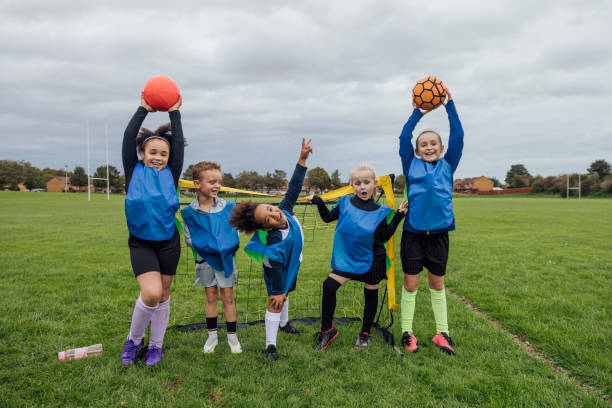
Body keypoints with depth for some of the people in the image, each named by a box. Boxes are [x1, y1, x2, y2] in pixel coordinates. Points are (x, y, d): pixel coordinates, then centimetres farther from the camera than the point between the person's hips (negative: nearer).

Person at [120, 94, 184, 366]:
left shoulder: (171, 174, 3)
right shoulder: (134, 172, 1)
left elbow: (178, 143, 0)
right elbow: (128, 138, -3)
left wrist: (174, 113, 6)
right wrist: (143, 110, 3)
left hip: (168, 243, 2)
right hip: (140, 243, -2)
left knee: (163, 295, 10)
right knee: (151, 293, -17)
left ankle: (155, 345, 28)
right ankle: (134, 339, 10)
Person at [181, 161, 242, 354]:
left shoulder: (228, 207, -6)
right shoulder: (190, 212, -8)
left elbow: (235, 231, 5)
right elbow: (188, 238, -1)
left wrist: (229, 246, -8)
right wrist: (204, 245, -13)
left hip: (225, 258, 0)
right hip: (205, 259, 0)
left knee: (228, 297, 7)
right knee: (211, 297, 12)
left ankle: (232, 336, 20)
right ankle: (212, 336, 27)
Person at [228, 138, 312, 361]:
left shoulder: (285, 210, -23)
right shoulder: (274, 241, -41)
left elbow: (294, 188, -18)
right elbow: (276, 268, -33)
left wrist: (302, 158, -22)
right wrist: (277, 291, -24)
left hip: (291, 264, 8)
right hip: (278, 271, -8)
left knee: (284, 294, 27)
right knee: (276, 300, -3)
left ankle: (283, 323, 52)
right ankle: (270, 345, 8)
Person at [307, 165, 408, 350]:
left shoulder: (379, 211, -5)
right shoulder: (345, 203, -1)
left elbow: (384, 237, -4)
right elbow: (328, 217, 9)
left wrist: (398, 217, -10)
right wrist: (319, 202, -2)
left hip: (372, 259, -1)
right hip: (348, 258, 1)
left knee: (371, 293, 11)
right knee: (329, 286, -11)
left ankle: (365, 333, 32)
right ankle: (327, 330, 5)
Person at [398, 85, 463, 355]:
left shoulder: (447, 165, 7)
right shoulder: (411, 165, 4)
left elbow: (457, 137, 2)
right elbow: (404, 138, -2)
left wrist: (450, 104, 1)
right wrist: (417, 112, -1)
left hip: (439, 233, 2)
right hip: (413, 233, -1)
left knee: (437, 284, 13)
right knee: (410, 285, 6)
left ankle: (442, 333, 24)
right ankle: (407, 333, 19)